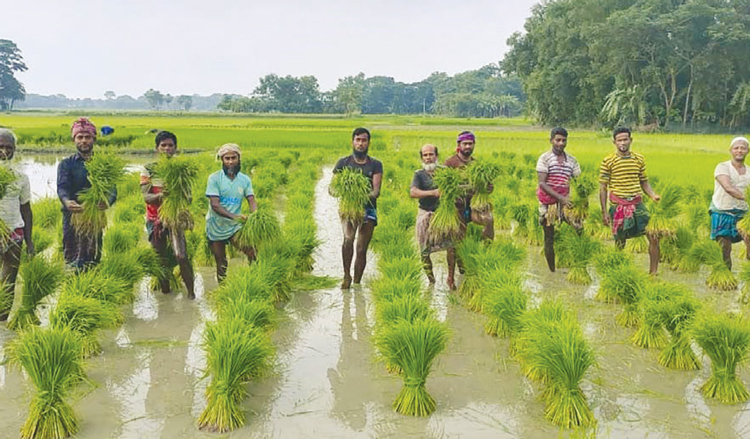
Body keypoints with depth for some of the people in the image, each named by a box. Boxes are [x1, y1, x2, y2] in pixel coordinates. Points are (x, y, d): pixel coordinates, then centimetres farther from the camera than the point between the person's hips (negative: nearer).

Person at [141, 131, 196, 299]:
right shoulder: (148, 169, 0)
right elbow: (146, 196, -9)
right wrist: (159, 196, -31)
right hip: (155, 219, 1)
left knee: (181, 256, -14)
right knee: (161, 259, 8)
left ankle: (191, 291, -2)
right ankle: (165, 290, 23)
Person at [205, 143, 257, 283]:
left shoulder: (245, 179, -1)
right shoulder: (214, 178, -10)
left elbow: (251, 201, -8)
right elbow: (214, 204, -19)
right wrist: (234, 216, -34)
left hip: (235, 226, 2)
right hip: (216, 226, -2)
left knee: (251, 252, -17)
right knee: (221, 262, 10)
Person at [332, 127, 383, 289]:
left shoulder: (375, 165, 8)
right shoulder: (343, 162, 8)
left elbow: (376, 191, -3)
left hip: (368, 209, 1)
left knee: (362, 250, 1)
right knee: (348, 238, -28)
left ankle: (357, 283, 16)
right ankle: (346, 276, -14)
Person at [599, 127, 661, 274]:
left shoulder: (639, 159, 7)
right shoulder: (608, 161, -4)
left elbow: (644, 182, 15)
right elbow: (603, 188, -1)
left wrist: (653, 195, -5)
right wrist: (604, 212, -5)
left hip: (638, 204, 3)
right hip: (618, 206, -3)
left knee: (654, 237, -6)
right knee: (620, 244, 7)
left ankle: (653, 273, 6)